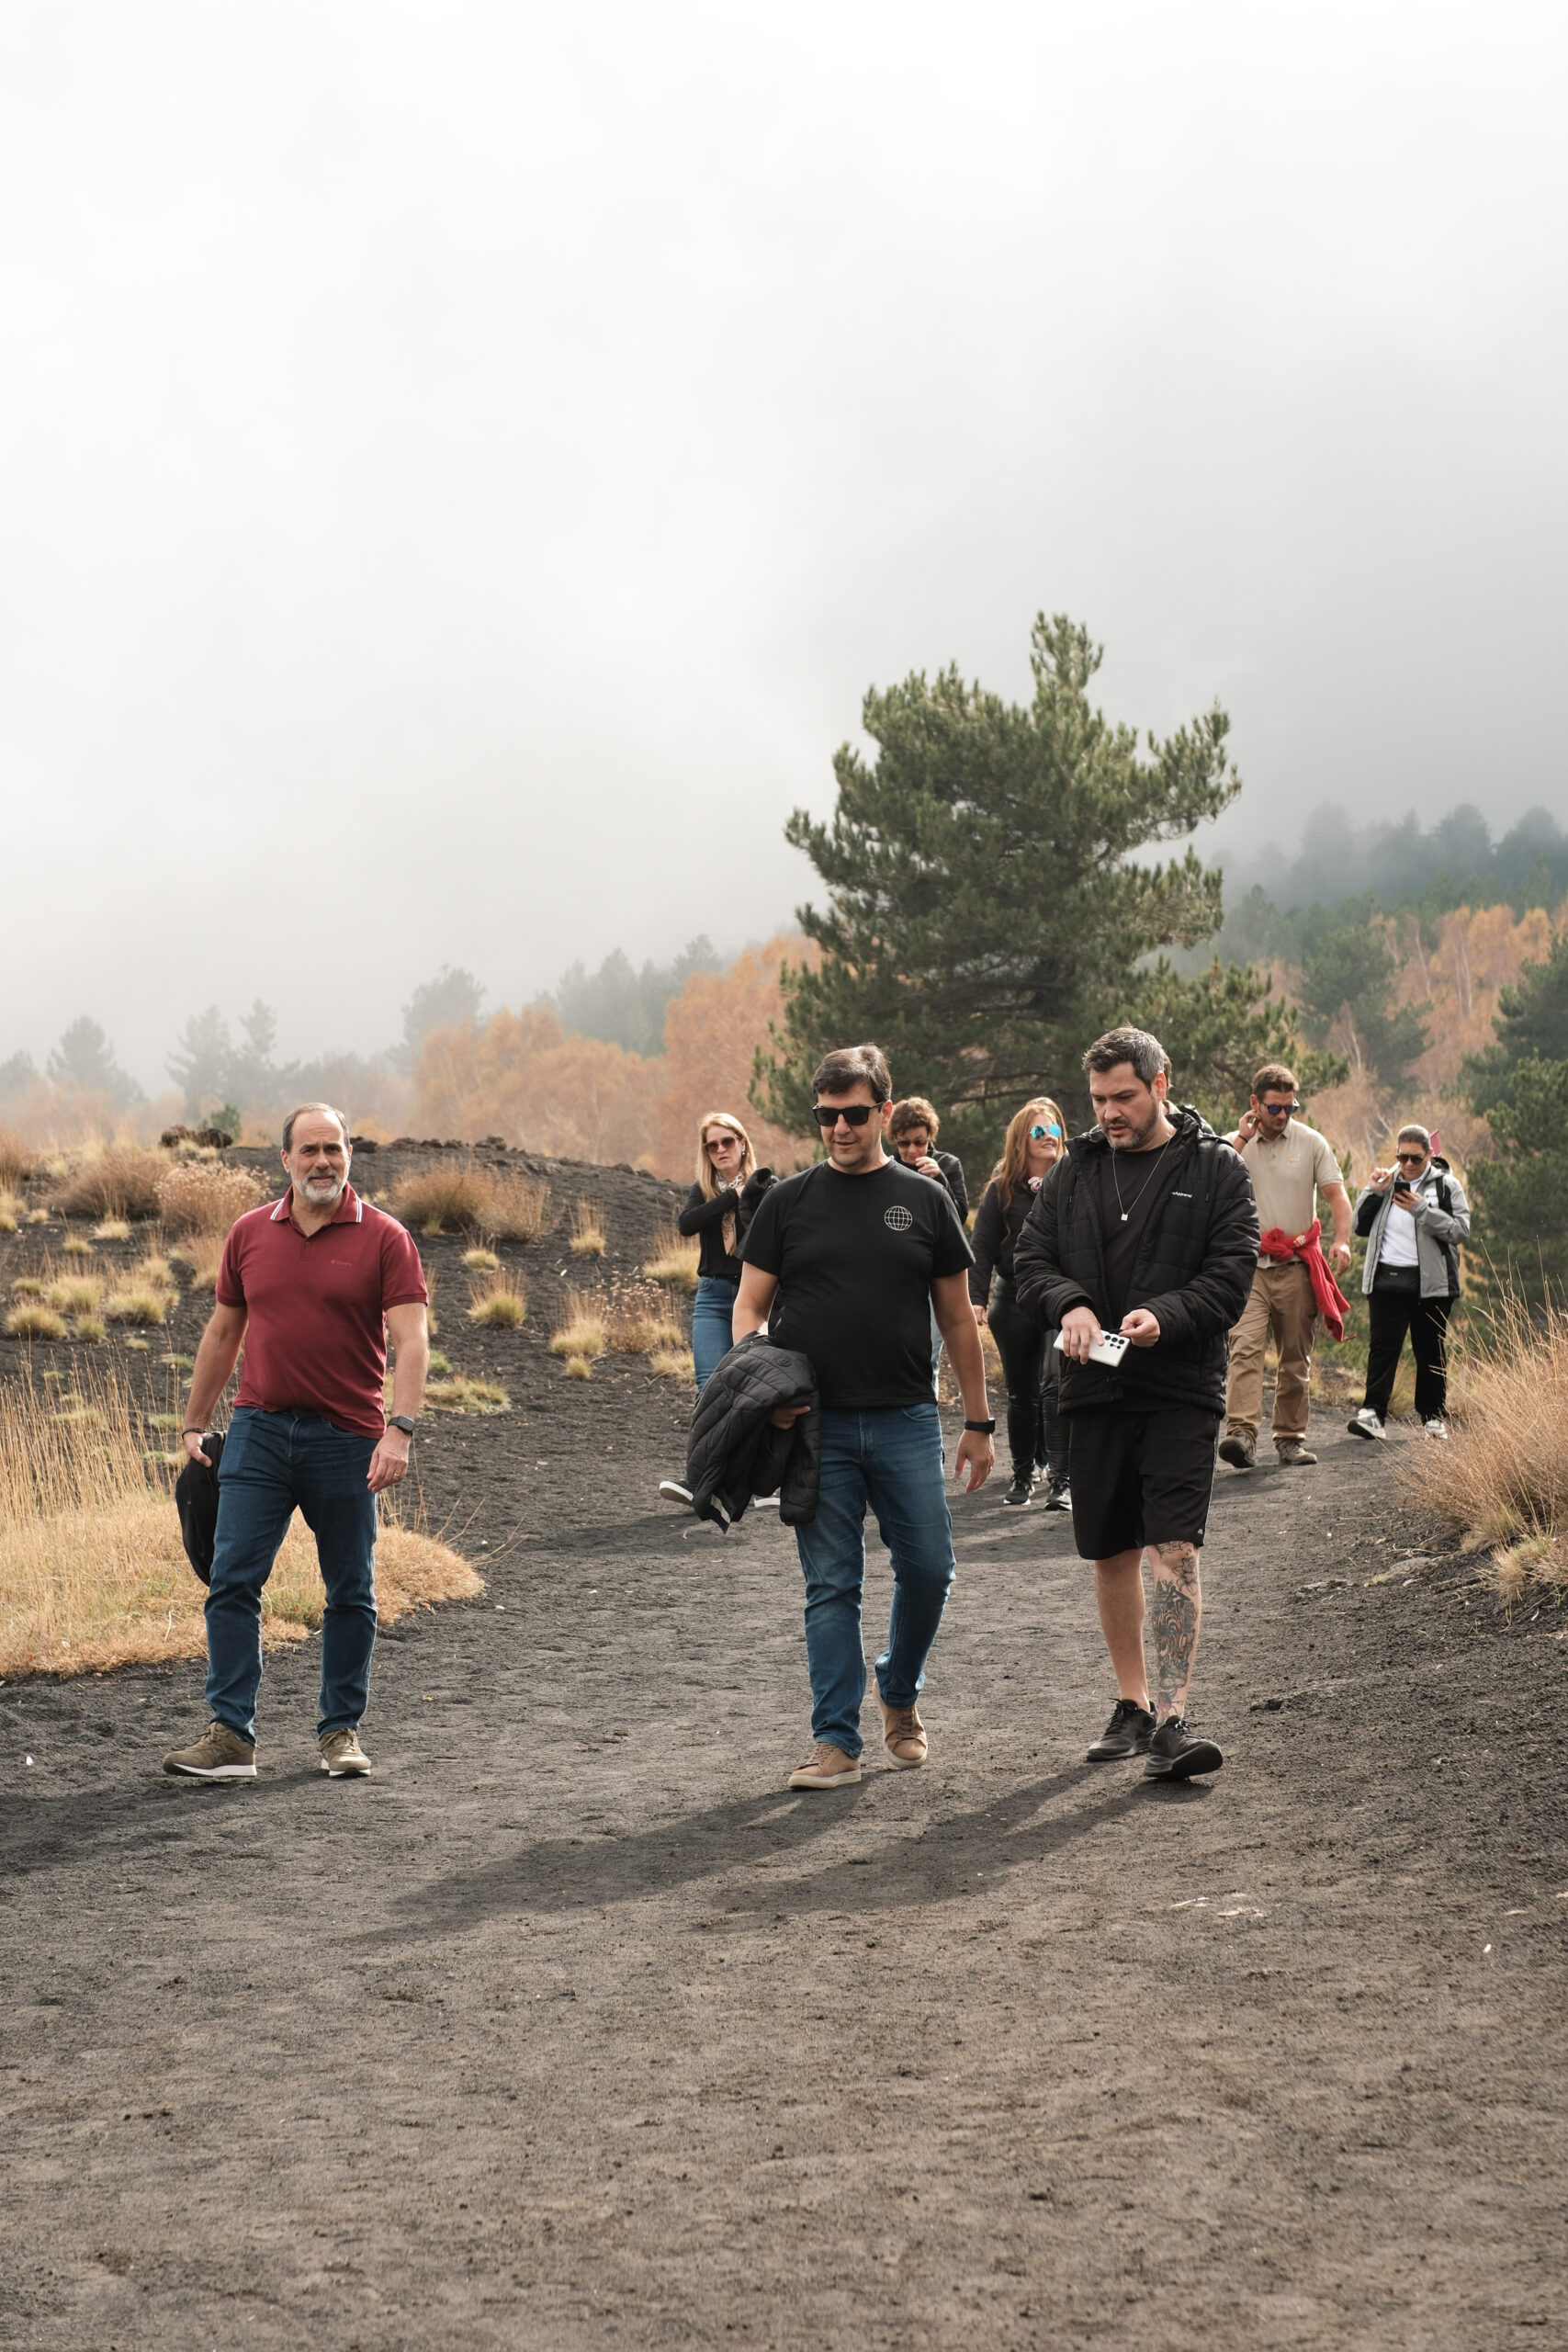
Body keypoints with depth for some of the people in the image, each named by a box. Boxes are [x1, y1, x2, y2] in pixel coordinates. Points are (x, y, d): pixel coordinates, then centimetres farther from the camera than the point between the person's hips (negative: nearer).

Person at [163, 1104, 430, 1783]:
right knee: (232, 1581, -6)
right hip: (259, 1429, 2)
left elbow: (411, 1339, -10)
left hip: (346, 1439, -2)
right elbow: (223, 1330, 17)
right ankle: (230, 1735, -4)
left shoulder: (383, 1238, -3)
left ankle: (341, 1730, 19)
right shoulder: (250, 1233, 8)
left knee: (350, 1594, 7)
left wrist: (400, 1429, -23)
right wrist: (194, 1423, 16)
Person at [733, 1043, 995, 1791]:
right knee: (831, 1586, 1)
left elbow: (958, 1318, 10)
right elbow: (749, 1307, 7)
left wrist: (978, 1422, 9)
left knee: (928, 1570, 2)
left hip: (906, 1421, 1)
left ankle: (899, 1695, 28)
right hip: (816, 1425, -1)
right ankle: (836, 1741, 6)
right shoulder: (789, 1201, 6)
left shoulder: (924, 1201, 7)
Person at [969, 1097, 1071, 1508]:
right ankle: (1023, 1475, 25)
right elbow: (982, 1247, 3)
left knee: (1056, 1384, -16)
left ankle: (1060, 1481, -15)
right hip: (1014, 1300, 2)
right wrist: (977, 1299, -7)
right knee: (1021, 1393, 11)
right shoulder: (1002, 1189, 4)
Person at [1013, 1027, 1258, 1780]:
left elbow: (1232, 1274, -6)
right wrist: (1069, 1303, -13)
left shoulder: (1216, 1169, 0)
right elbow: (1029, 1260, 8)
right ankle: (1132, 1705, 25)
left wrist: (1166, 1315, -23)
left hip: (1181, 1392, -4)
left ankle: (1172, 1718, -14)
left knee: (1175, 1551, -13)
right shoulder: (1074, 1169, 10)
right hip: (1095, 1389, 4)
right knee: (1111, 1555, 12)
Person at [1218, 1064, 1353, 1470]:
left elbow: (1337, 1195, 1)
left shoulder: (1312, 1143, 6)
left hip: (1296, 1267, 1)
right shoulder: (1233, 1143, 6)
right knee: (1245, 1347, -18)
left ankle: (1291, 1438, 15)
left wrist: (1341, 1239, -15)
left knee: (1296, 1357, 6)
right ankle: (1241, 1433, -29)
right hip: (1249, 1266, -1)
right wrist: (1242, 1138, -11)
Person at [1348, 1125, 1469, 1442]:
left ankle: (1433, 1416, 15)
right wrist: (1373, 1192, -2)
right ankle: (1372, 1412, -19)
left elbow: (1461, 1230, -7)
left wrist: (1422, 1210, -16)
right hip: (1386, 1280, 1)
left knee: (1431, 1350, 5)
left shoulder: (1446, 1185, 4)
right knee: (1384, 1344, -10)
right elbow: (1361, 1226, 12)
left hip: (1430, 1282, -1)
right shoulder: (1386, 1182, 14)